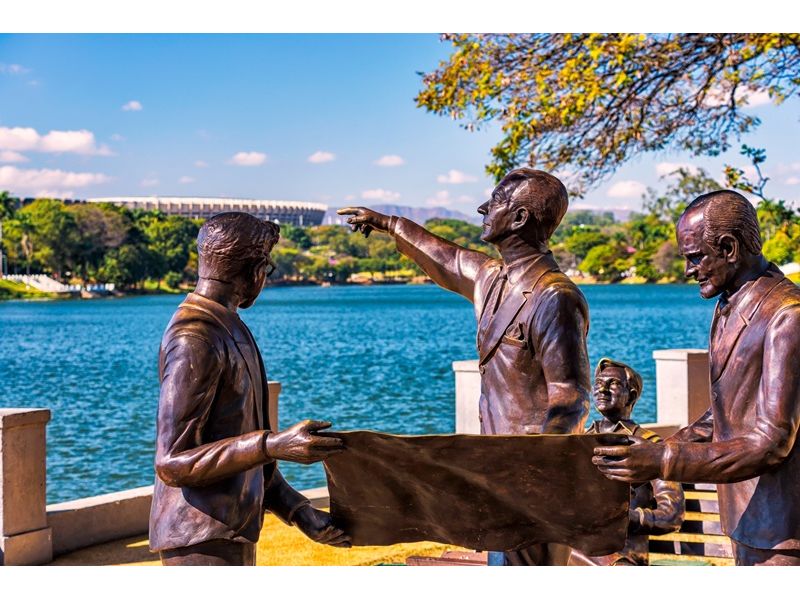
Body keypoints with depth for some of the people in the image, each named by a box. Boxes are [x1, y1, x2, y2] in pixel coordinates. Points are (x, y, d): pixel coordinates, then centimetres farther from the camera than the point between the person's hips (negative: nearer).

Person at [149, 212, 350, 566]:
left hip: (230, 536, 10)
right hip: (201, 542, -10)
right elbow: (171, 463, -21)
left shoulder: (229, 331, 14)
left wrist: (298, 511, 12)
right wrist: (272, 445, -29)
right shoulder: (194, 342, -17)